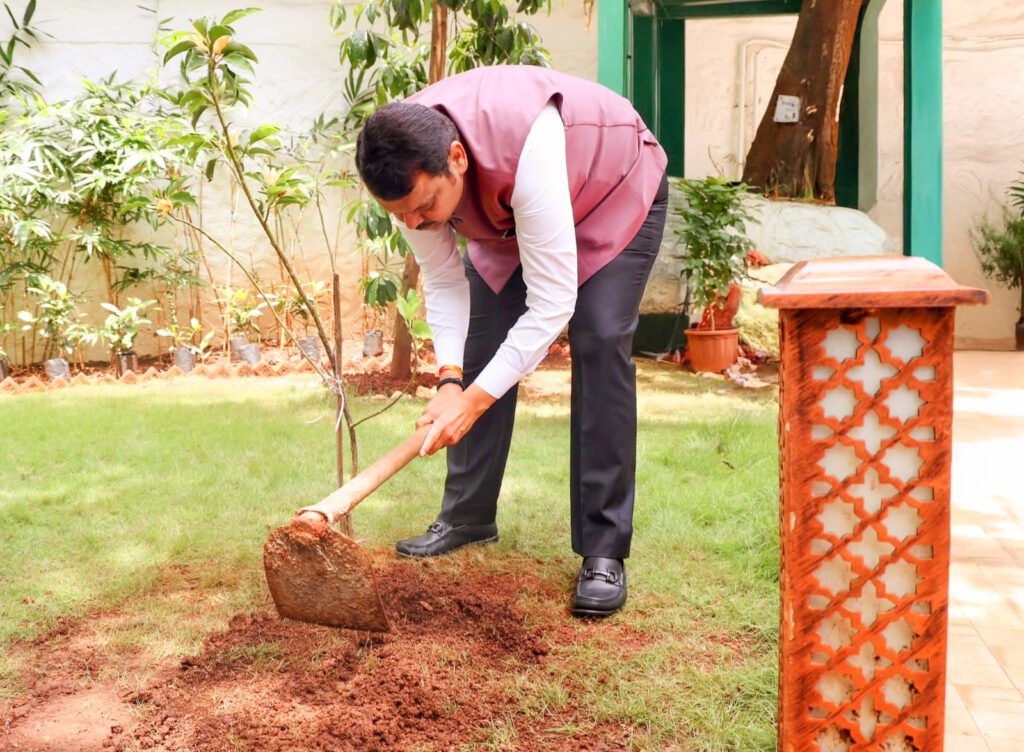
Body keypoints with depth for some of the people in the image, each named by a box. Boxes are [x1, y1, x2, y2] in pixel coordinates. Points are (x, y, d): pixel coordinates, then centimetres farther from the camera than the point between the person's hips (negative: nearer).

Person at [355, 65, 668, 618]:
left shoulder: (526, 145, -46)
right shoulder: (406, 170, -27)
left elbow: (551, 303, -42)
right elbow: (442, 280, -15)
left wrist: (472, 401, -42)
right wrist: (449, 378, -29)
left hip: (614, 193, -5)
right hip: (507, 213, 6)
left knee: (599, 343, -20)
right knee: (481, 341, -3)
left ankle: (604, 551, -14)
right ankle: (467, 516, 13)